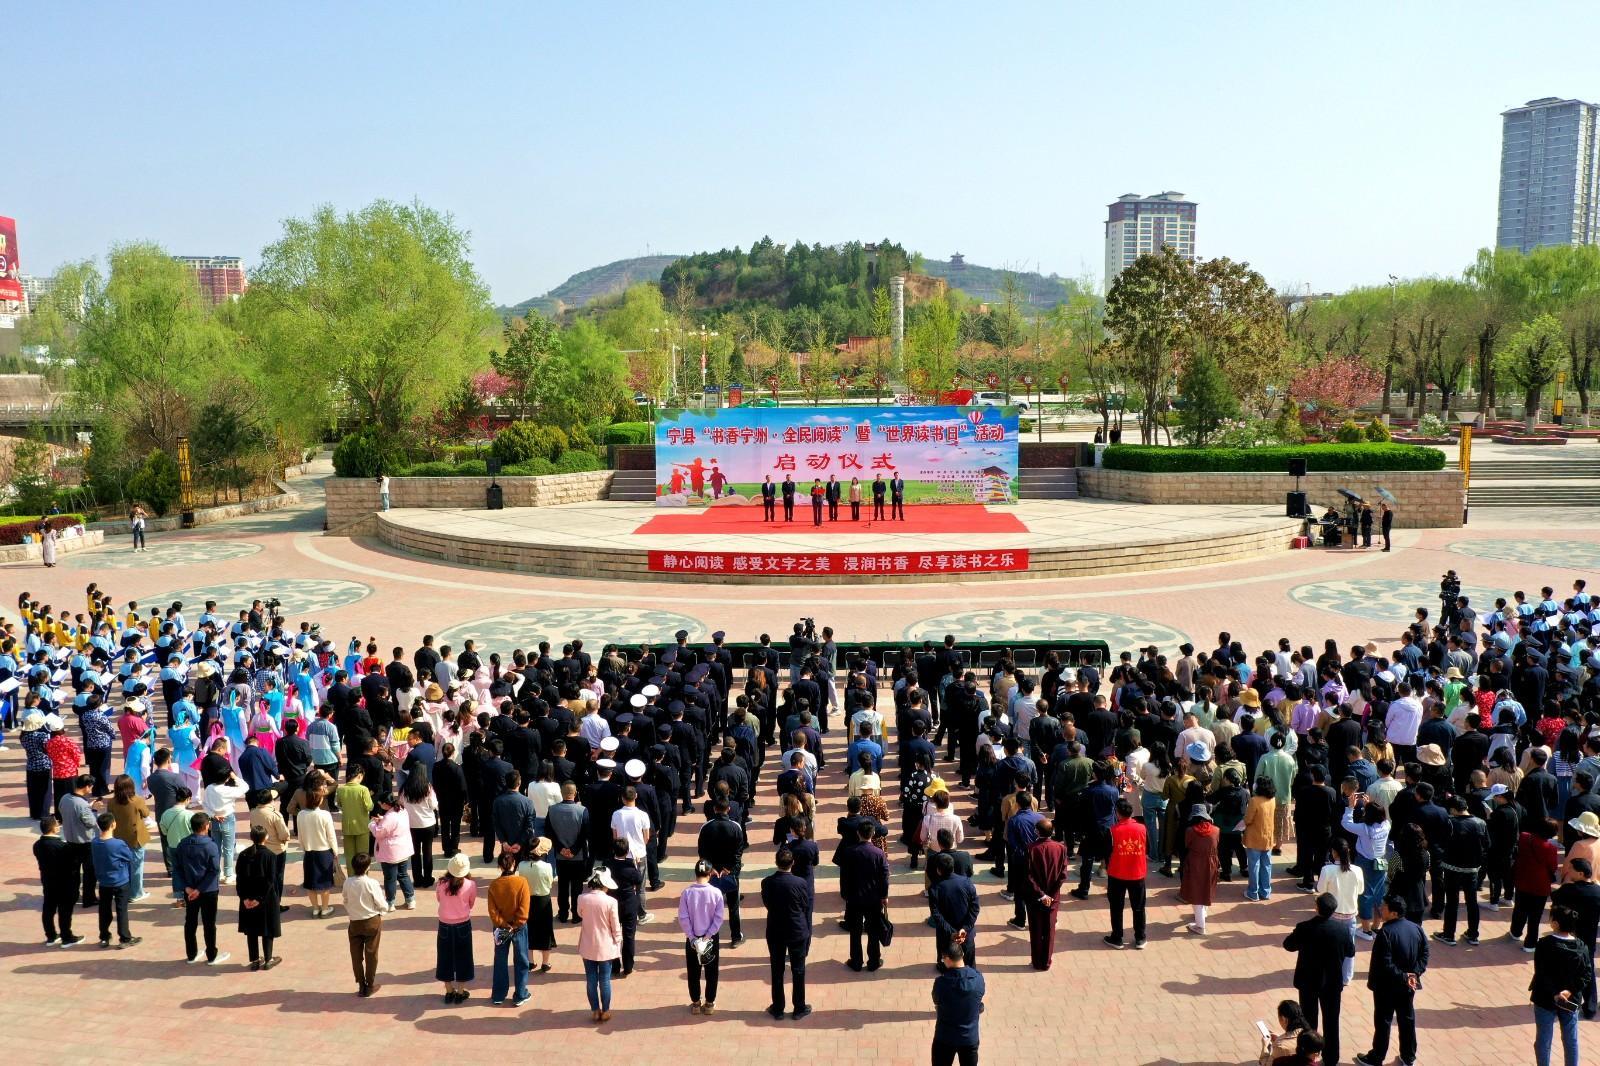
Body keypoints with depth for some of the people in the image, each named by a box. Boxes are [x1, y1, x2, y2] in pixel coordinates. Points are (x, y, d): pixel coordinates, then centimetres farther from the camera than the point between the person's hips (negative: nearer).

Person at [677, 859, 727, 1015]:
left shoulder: (687, 892, -13)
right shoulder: (716, 892, -14)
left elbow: (683, 918, -11)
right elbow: (719, 917, -13)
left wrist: (692, 937, -6)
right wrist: (708, 935, -8)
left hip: (692, 938, 0)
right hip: (712, 938, 0)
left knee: (694, 972, 15)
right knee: (711, 972, 14)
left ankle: (695, 1003, 24)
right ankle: (709, 1003, 22)